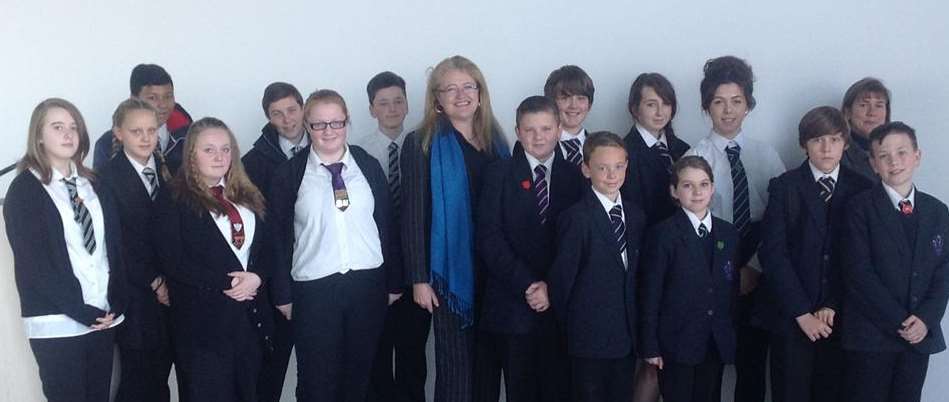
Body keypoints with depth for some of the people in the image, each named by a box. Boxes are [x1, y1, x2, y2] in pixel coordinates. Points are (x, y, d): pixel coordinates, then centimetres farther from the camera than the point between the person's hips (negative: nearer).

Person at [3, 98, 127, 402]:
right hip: (57, 322, -5)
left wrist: (115, 304, -3)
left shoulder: (93, 185, 12)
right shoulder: (24, 190, -3)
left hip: (104, 315, 5)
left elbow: (115, 245, 10)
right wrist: (82, 311, -13)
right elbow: (33, 263, -10)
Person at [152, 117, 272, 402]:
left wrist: (256, 276, -10)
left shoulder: (247, 196, 14)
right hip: (203, 319, -5)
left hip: (251, 314, 6)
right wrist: (224, 284, -15)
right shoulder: (173, 200, -4)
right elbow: (172, 261, -12)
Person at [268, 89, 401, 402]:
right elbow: (280, 237, 1)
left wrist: (393, 283, 7)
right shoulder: (289, 174, 1)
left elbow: (387, 226, 8)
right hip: (313, 289, -2)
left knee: (359, 375, 10)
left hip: (368, 283, 2)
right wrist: (284, 294, -1)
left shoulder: (369, 166, 7)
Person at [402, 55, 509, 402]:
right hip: (451, 269, -4)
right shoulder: (422, 144, -4)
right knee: (457, 364, 0)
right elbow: (413, 215, -7)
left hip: (492, 269, 4)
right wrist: (419, 279, -11)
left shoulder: (495, 141, 10)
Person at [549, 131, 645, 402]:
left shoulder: (635, 215, 7)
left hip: (627, 334, 6)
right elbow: (562, 276, -10)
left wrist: (635, 323, 13)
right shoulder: (576, 218, -14)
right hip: (590, 337, -6)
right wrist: (570, 321, 0)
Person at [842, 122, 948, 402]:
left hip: (920, 336, 4)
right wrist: (899, 321, -14)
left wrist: (926, 319, -9)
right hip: (870, 336, -4)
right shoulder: (860, 208, -4)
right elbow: (859, 273, -11)